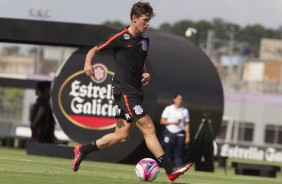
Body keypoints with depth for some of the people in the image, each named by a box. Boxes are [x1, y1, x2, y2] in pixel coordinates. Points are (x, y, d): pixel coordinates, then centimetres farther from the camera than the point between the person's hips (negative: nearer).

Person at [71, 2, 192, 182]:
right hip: (125, 91, -9)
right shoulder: (121, 37, -8)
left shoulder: (144, 40, 14)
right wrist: (88, 63, -21)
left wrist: (145, 74, 8)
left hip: (136, 91, 9)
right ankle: (170, 170, -13)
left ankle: (83, 150, 23)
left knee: (121, 136, 10)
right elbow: (94, 50, -2)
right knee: (149, 128, -12)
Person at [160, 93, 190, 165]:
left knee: (179, 155, -5)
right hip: (169, 133, -1)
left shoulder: (185, 110, 9)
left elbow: (186, 125, 8)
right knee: (168, 154, 0)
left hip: (180, 134, 1)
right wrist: (172, 122, -13)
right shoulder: (168, 109, 5)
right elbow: (162, 121, 1)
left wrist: (187, 136, 1)